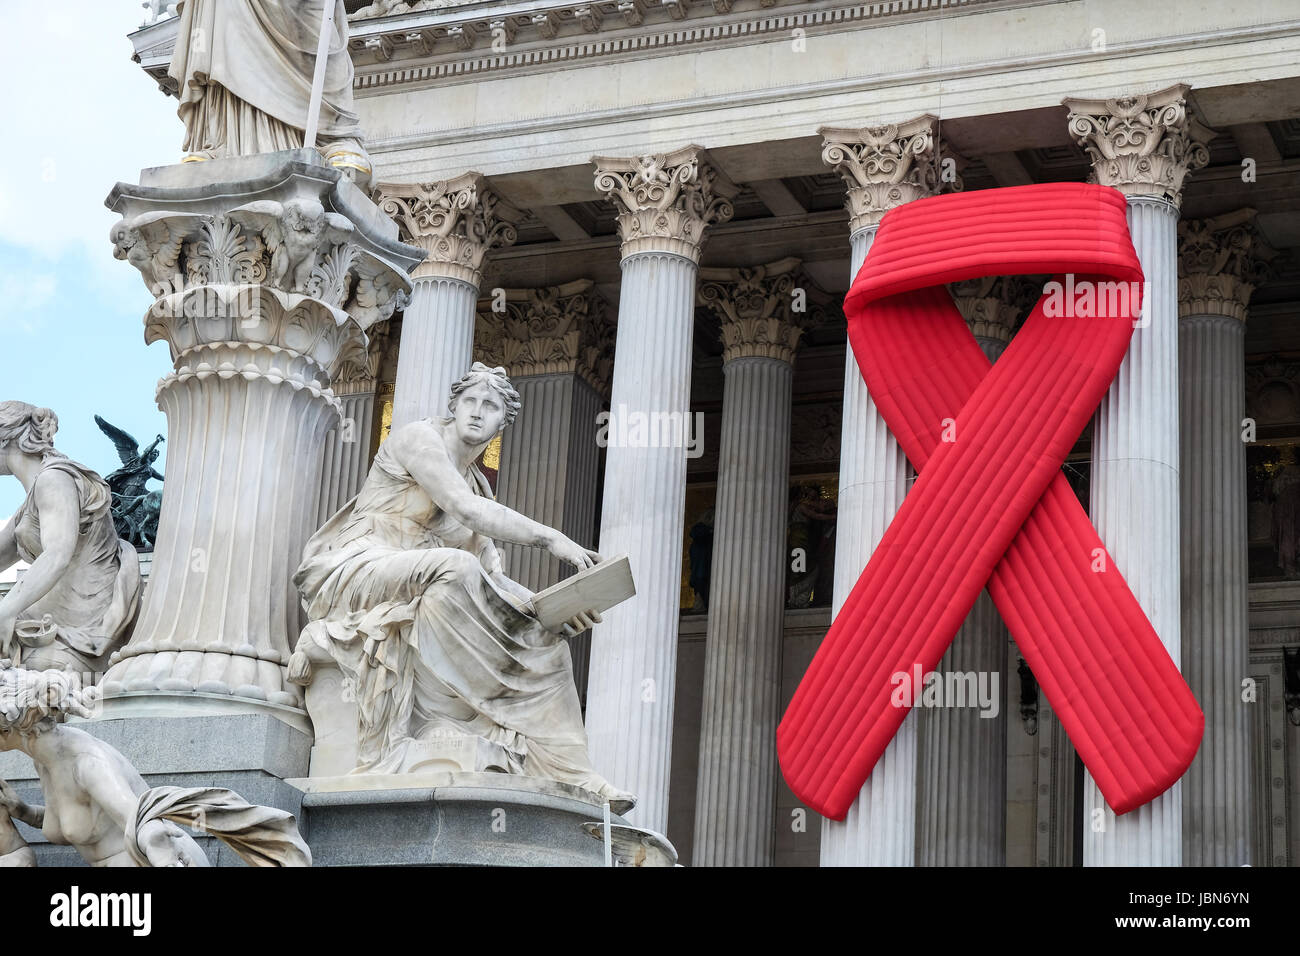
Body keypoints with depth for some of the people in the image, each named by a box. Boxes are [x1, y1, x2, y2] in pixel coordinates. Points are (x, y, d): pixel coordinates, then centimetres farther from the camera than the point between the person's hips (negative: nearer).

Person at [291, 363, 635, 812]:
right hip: (351, 574, -8)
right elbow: (465, 509, -19)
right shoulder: (418, 437, -3)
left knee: (544, 641, -5)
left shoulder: (478, 484, 19)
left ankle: (569, 774, -11)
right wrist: (550, 538, -19)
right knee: (456, 568, -38)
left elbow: (492, 575, 11)